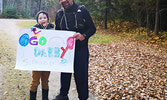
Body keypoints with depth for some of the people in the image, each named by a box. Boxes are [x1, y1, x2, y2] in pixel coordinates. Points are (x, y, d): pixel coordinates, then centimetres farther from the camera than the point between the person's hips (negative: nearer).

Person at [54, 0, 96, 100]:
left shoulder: (82, 10, -6)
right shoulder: (59, 13, 6)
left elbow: (92, 28, -5)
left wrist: (84, 36, -23)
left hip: (81, 49, -3)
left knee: (81, 75, 1)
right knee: (65, 74, 14)